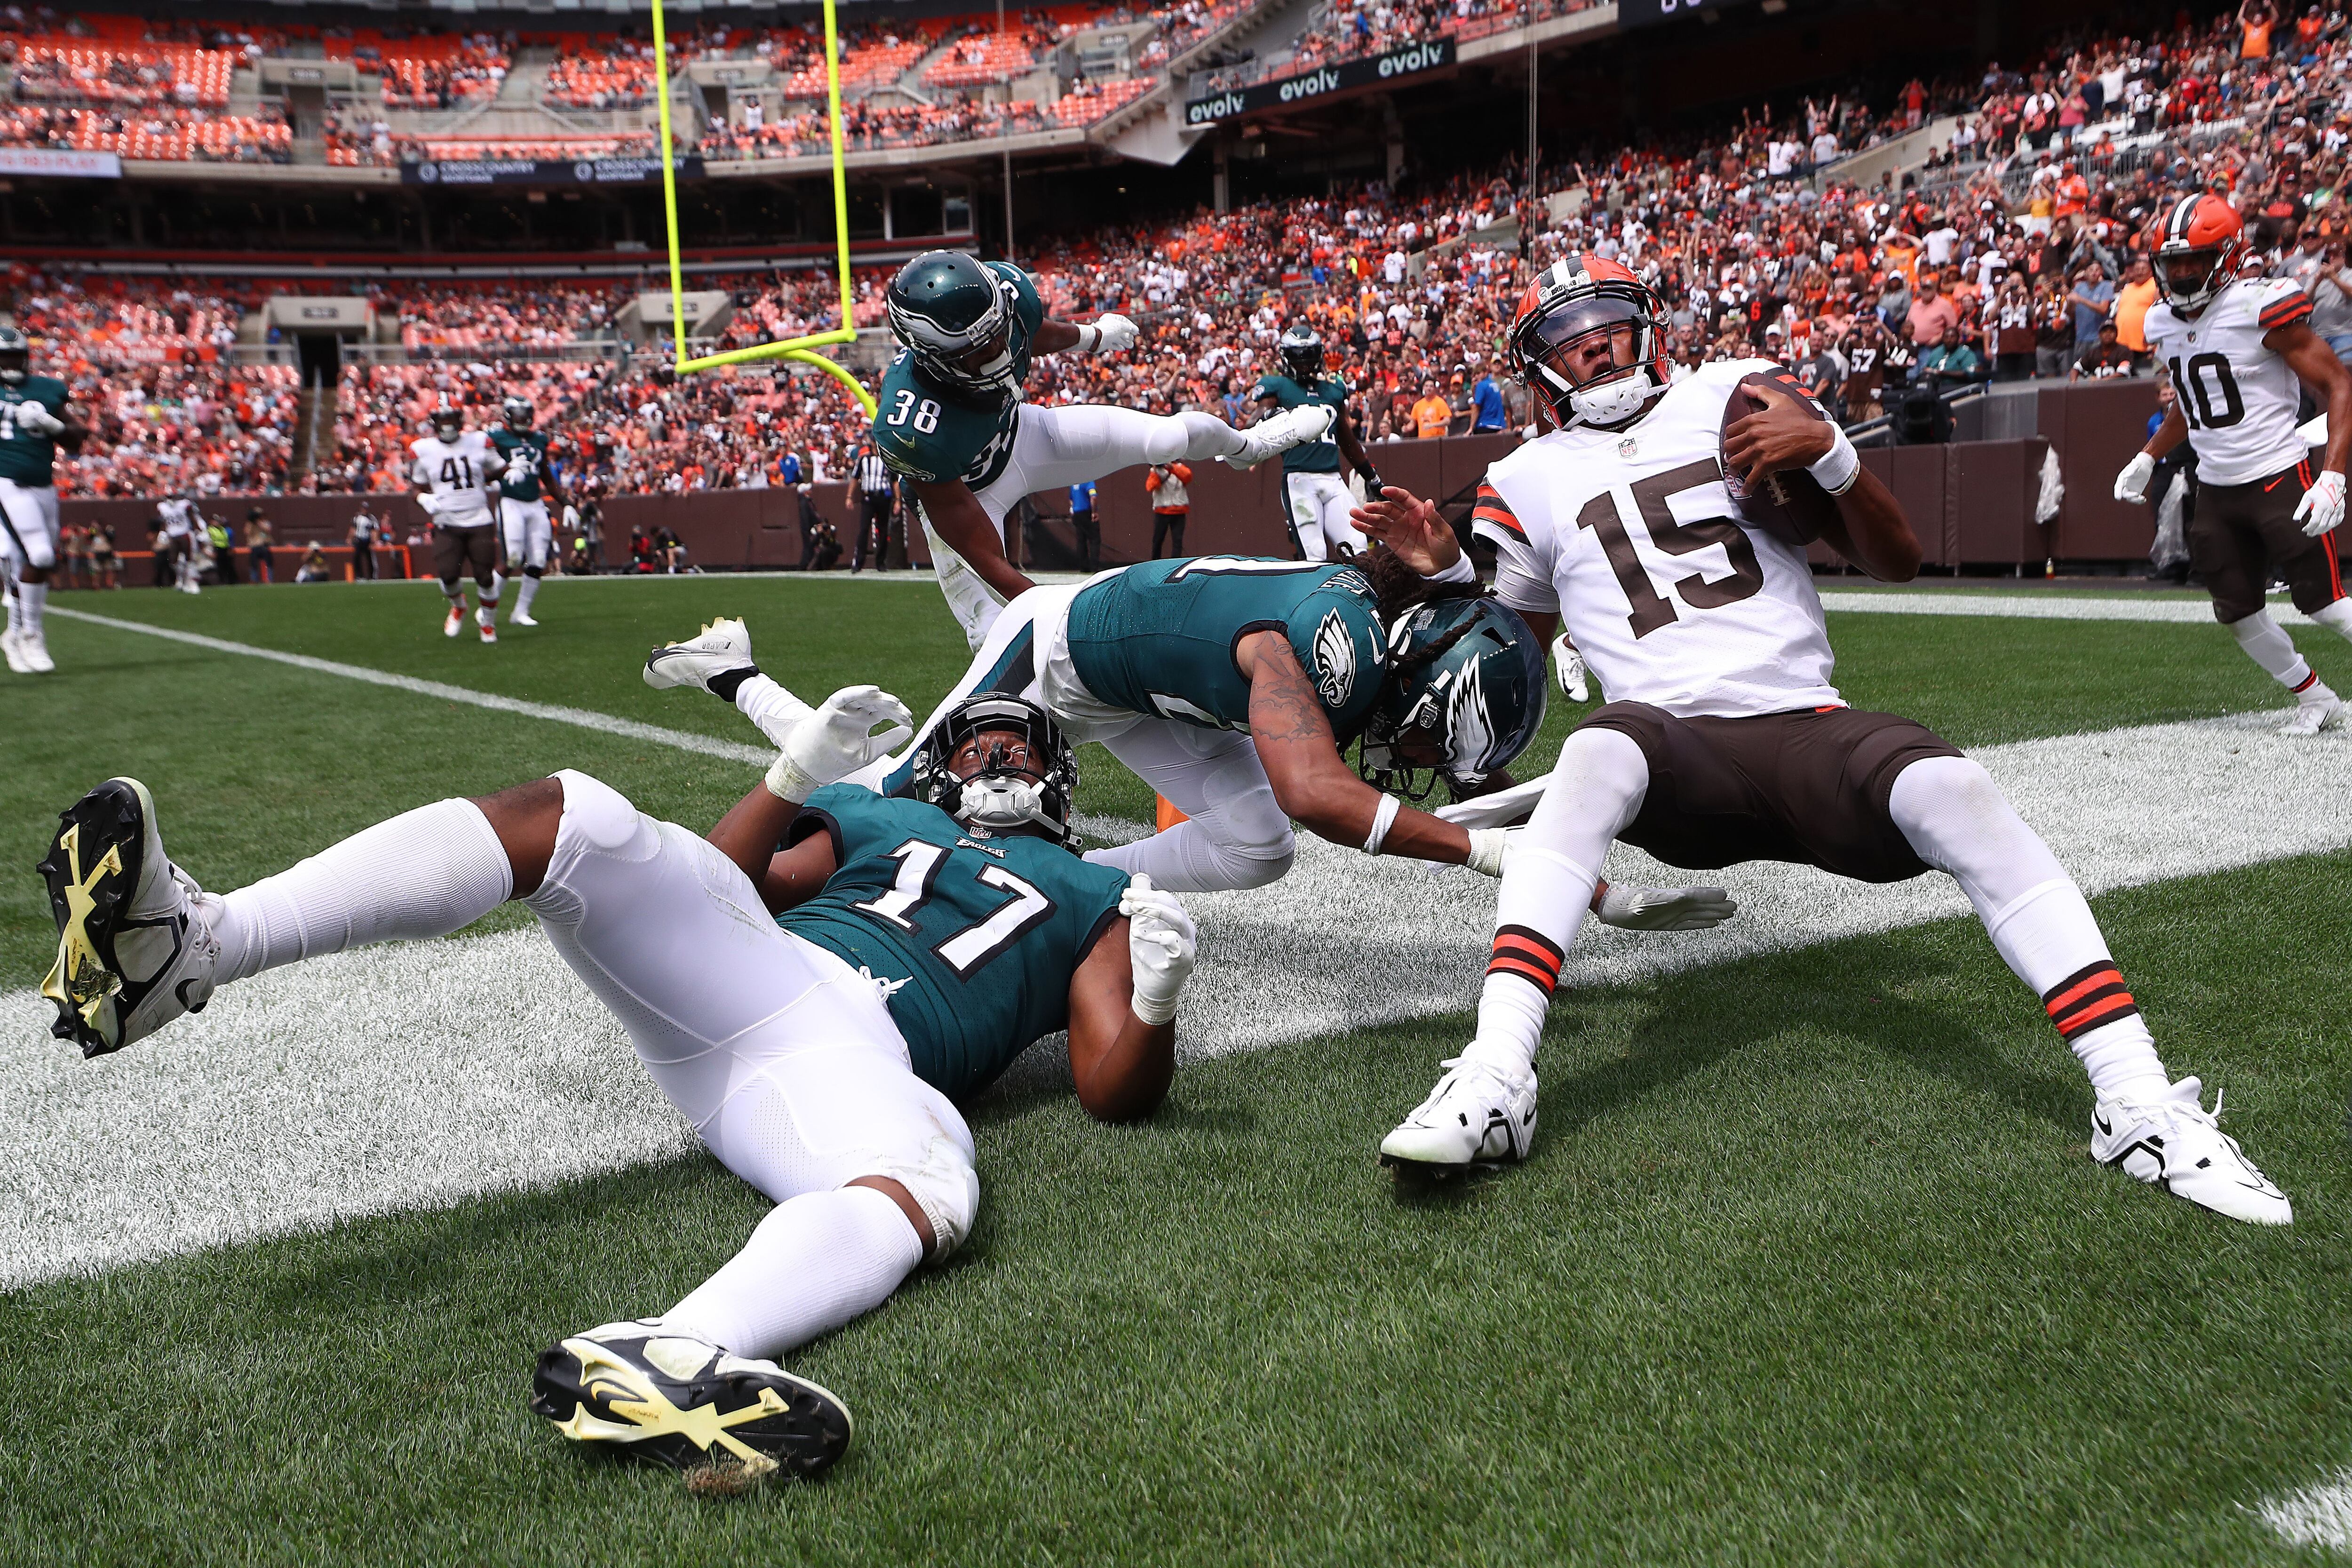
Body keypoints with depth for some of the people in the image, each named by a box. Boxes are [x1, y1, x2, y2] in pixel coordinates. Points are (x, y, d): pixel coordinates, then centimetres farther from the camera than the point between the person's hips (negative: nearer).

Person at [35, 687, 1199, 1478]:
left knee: (930, 1193, -39)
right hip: (728, 982, 3)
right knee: (572, 818, -22)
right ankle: (192, 943, -38)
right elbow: (717, 884, 23)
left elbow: (1116, 1094, 14)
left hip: (864, 1068, -3)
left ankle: (665, 1359, -67)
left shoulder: (1094, 903, 25)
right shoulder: (880, 820, 33)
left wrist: (1154, 1000, -7)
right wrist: (798, 774, 10)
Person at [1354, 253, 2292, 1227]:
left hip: (1808, 728, 1)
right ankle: (1495, 1079, -47)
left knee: (1953, 791, -29)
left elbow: (1896, 563, 14)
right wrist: (1447, 574, 10)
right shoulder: (1529, 482, 18)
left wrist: (1827, 452, -4)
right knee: (1601, 752, -37)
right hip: (1679, 752, -1)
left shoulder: (1730, 400, 16)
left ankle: (2138, 1105, -27)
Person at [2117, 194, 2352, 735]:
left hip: (2280, 478, -7)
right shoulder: (2165, 324, 6)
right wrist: (2146, 458, 16)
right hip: (2216, 492, 7)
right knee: (2238, 614, 10)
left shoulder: (2261, 310, -16)